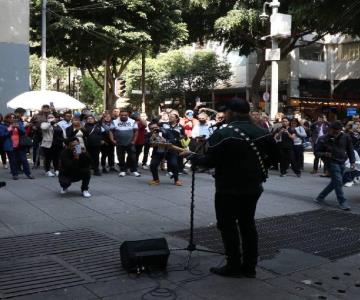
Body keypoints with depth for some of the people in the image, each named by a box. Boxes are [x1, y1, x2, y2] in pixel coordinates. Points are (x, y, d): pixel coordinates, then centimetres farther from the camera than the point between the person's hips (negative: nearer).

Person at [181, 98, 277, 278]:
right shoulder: (262, 133, 5)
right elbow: (273, 154, 13)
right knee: (247, 224, 16)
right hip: (253, 187, 7)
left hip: (228, 188, -6)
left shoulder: (222, 134, -16)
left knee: (228, 226, 6)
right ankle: (250, 266, 20)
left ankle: (234, 266, 10)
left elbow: (209, 162, -18)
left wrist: (191, 156, -3)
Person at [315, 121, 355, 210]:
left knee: (335, 182, 11)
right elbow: (317, 152, -3)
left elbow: (350, 149, 7)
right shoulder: (323, 140, -10)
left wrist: (352, 161, -2)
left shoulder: (345, 137, -3)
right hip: (332, 163, -5)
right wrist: (324, 154, -23)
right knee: (338, 181, -12)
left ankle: (320, 197, 26)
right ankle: (342, 202, -3)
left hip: (342, 163, 5)